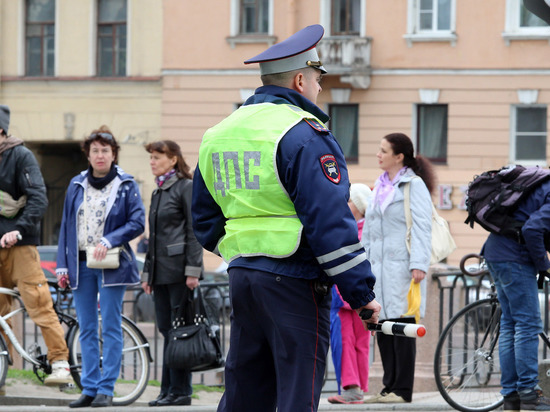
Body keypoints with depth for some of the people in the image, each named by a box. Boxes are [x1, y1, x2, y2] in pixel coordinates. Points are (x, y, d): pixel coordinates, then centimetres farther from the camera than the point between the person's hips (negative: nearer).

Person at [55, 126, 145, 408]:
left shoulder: (126, 185, 1)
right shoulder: (76, 185, 11)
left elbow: (137, 223, -4)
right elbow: (66, 226, 11)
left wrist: (108, 240, -16)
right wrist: (62, 265, 5)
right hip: (81, 265, 4)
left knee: (110, 328, -3)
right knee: (86, 330, 6)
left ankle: (106, 389, 0)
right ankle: (89, 389, 10)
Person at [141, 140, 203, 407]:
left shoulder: (186, 187, -5)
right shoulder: (157, 192, 19)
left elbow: (194, 231, -10)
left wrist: (193, 270, -16)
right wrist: (147, 273, 20)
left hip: (178, 269, -8)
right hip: (161, 272, 8)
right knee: (167, 330, 7)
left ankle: (180, 391, -4)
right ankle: (168, 390, 9)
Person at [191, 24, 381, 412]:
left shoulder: (217, 135, 15)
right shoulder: (302, 135, -12)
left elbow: (206, 221, 20)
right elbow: (329, 220, -16)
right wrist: (362, 292, -13)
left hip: (242, 278, 8)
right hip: (295, 282, -8)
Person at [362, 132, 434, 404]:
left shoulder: (414, 185, -3)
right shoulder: (380, 186, 20)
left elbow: (421, 227, -10)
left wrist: (419, 264, -19)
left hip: (401, 267, -8)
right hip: (378, 267, 8)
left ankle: (402, 389, -6)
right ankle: (390, 386, 11)